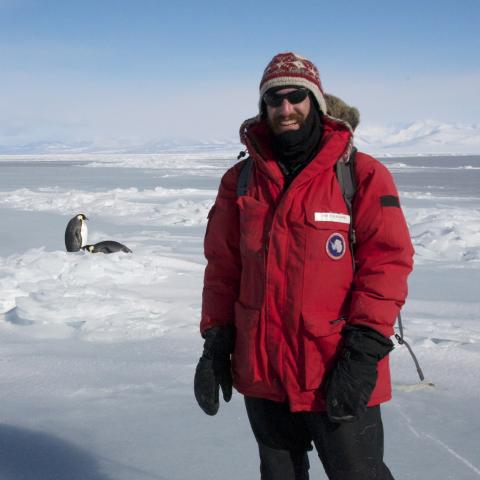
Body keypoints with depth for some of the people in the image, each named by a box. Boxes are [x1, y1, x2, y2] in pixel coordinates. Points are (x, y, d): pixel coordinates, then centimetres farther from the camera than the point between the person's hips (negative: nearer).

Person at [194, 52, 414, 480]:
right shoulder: (241, 180, 6)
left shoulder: (362, 175, -7)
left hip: (339, 378, -4)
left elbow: (386, 261, -10)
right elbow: (223, 265, 10)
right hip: (260, 371, 4)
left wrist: (365, 349, -16)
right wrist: (216, 339, 5)